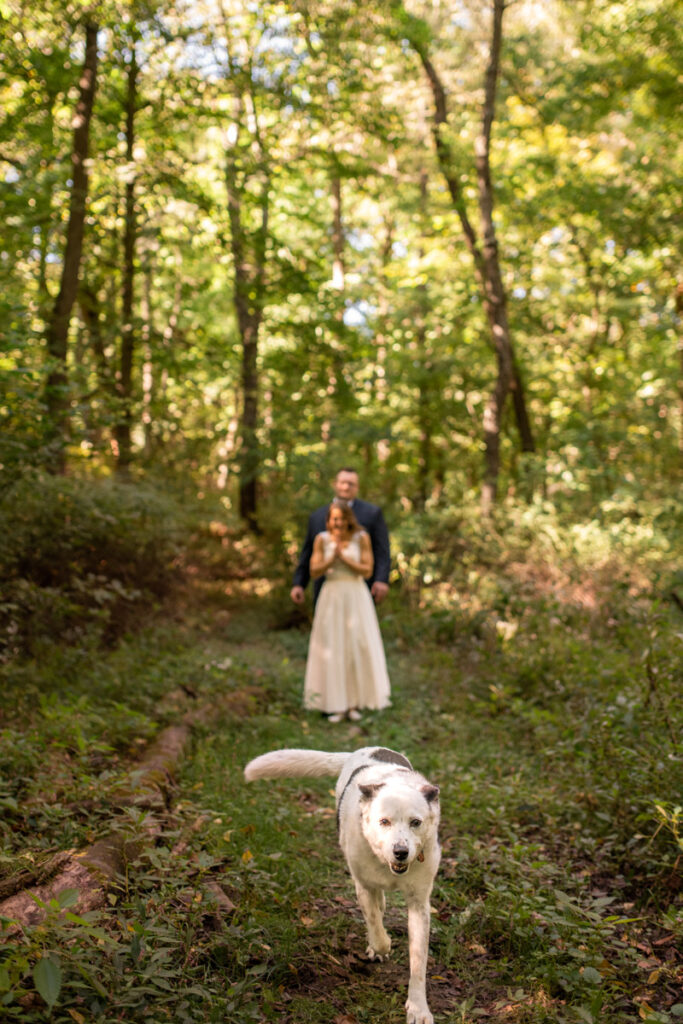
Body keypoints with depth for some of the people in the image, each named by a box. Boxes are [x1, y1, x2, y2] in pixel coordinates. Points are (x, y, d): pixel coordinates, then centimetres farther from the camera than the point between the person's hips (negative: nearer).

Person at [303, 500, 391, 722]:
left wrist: (344, 557, -14)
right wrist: (332, 558, -15)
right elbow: (314, 572, -2)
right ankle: (337, 705, 8)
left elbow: (367, 571, -7)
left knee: (358, 649, 0)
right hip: (331, 598, 1)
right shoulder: (322, 539, 0)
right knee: (332, 650, 1)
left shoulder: (362, 537, -3)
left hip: (356, 598, -1)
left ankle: (355, 703, 11)